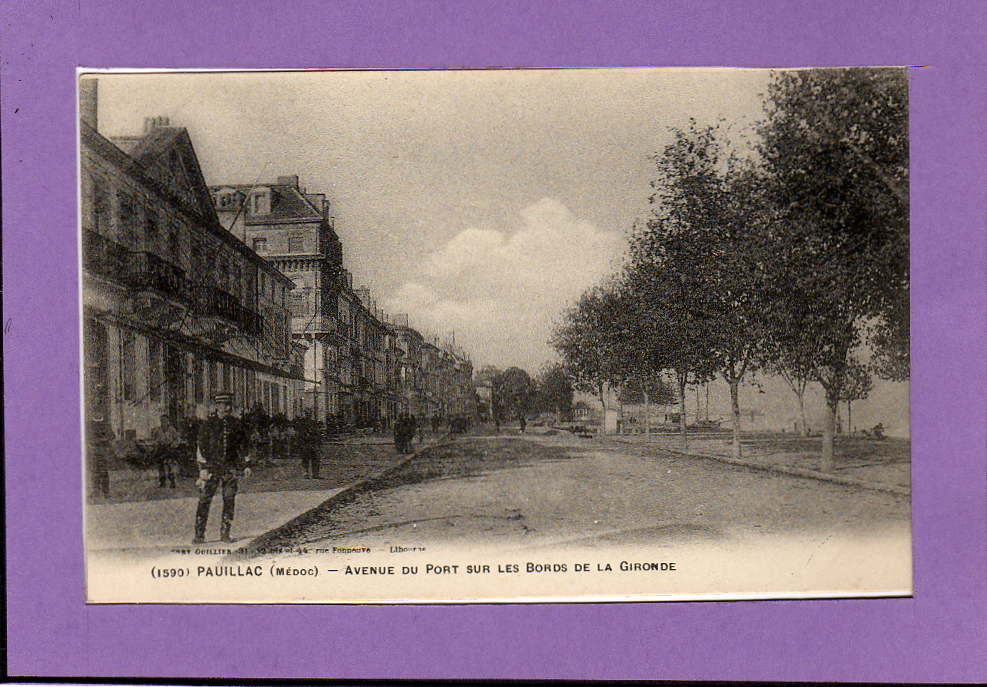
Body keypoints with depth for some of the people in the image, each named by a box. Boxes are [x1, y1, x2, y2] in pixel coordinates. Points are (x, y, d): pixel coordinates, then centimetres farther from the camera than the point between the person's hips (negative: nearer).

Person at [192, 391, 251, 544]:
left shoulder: (236, 424, 8)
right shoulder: (208, 424, 1)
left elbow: (243, 445, 15)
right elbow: (202, 446, 0)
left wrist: (246, 465, 11)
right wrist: (203, 467, -7)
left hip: (231, 468, 2)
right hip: (211, 468, -2)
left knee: (229, 501, 2)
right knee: (204, 500, -5)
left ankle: (225, 533, 11)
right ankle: (199, 534, -1)